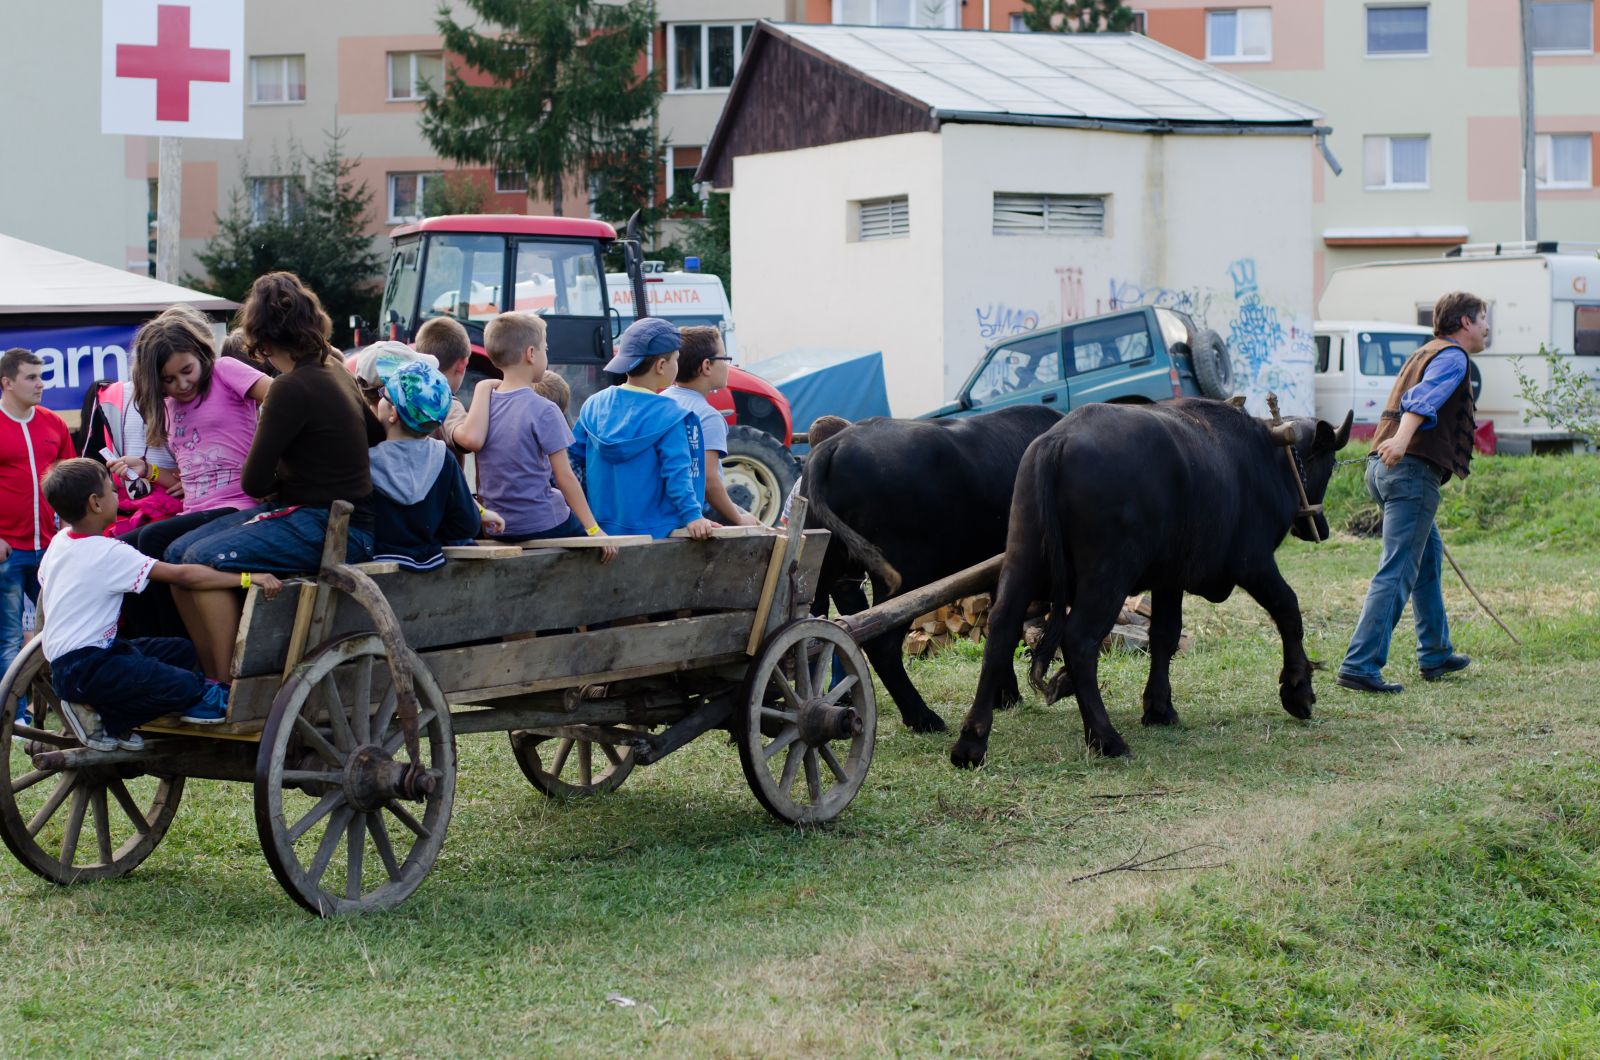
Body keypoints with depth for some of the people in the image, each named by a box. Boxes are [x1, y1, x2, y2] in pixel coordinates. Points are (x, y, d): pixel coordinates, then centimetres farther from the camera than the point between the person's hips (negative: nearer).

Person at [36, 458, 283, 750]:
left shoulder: (59, 542, 9)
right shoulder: (109, 554, -17)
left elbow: (44, 604, 22)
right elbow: (182, 575, -20)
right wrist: (246, 579, -20)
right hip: (84, 668, -10)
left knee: (182, 651, 12)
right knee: (183, 686, -23)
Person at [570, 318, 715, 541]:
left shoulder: (594, 405, 5)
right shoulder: (667, 415, -11)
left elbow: (574, 458, 12)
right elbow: (677, 473, -19)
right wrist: (692, 516, -21)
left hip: (602, 530, 6)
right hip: (654, 532, -6)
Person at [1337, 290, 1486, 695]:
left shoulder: (1424, 354, 24)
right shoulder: (1453, 357, -5)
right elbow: (1426, 397, -24)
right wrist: (1402, 440, -40)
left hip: (1385, 466, 10)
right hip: (1413, 470, -10)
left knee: (1428, 556, 24)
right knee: (1397, 573, -12)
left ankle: (1435, 656, 33)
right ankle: (1360, 665, -18)